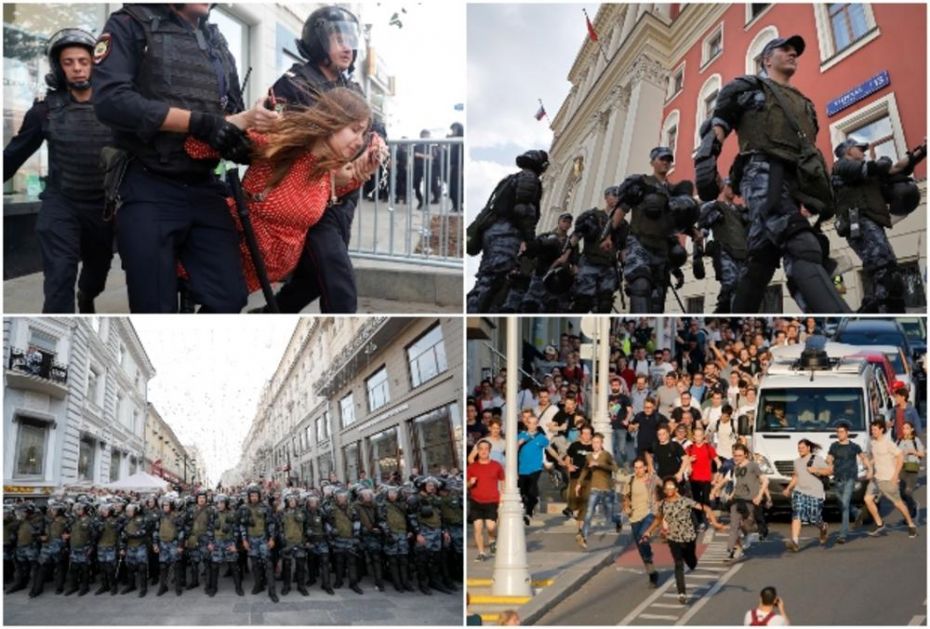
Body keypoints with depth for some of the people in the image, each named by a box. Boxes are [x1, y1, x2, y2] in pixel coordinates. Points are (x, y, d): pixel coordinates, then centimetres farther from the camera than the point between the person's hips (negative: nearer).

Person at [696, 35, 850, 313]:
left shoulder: (803, 103, 36)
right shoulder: (748, 87, 18)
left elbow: (809, 149, 30)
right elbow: (717, 125, 6)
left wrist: (808, 196, 17)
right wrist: (706, 160, -13)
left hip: (792, 181, 8)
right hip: (765, 173, -8)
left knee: (763, 260, -1)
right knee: (801, 250, -26)